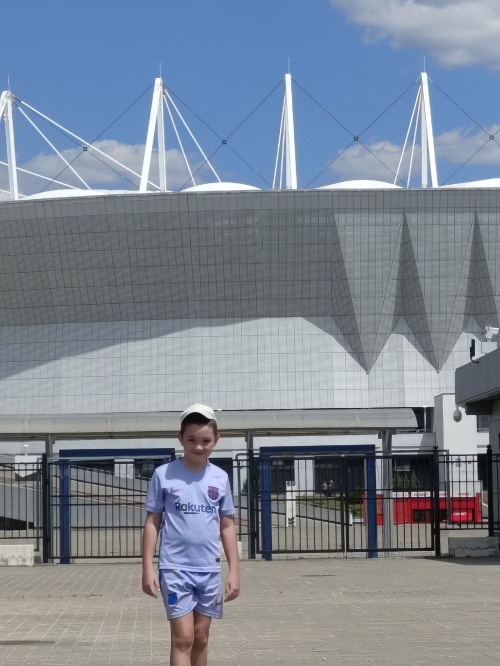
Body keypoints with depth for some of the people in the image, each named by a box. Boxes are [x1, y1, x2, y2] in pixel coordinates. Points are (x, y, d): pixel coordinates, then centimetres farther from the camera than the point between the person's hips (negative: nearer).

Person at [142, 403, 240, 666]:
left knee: (201, 637, 11)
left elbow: (227, 526, 10)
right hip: (175, 568, -3)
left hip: (209, 569, 4)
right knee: (183, 637, -9)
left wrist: (234, 571, 6)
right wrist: (147, 568, -5)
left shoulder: (220, 478, 5)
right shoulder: (164, 475, -4)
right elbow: (152, 523, 0)